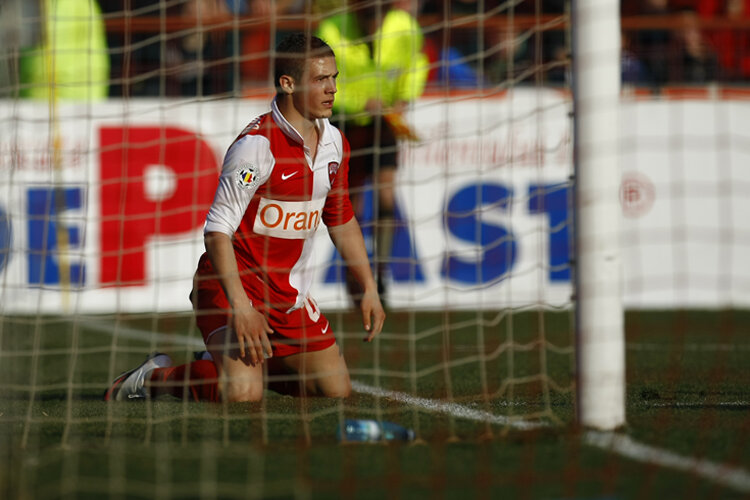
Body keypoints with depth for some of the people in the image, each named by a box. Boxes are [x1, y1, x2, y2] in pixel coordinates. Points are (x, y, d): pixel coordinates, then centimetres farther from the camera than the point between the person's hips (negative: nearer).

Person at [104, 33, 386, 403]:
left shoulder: (334, 143, 4)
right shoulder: (256, 144, -21)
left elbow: (341, 220, 19)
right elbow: (217, 231, -23)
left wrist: (369, 288, 15)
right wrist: (239, 305, -30)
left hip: (291, 293, 8)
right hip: (233, 284, -8)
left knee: (337, 389, 6)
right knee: (243, 393, -26)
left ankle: (252, 362, 26)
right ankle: (156, 376, 2)